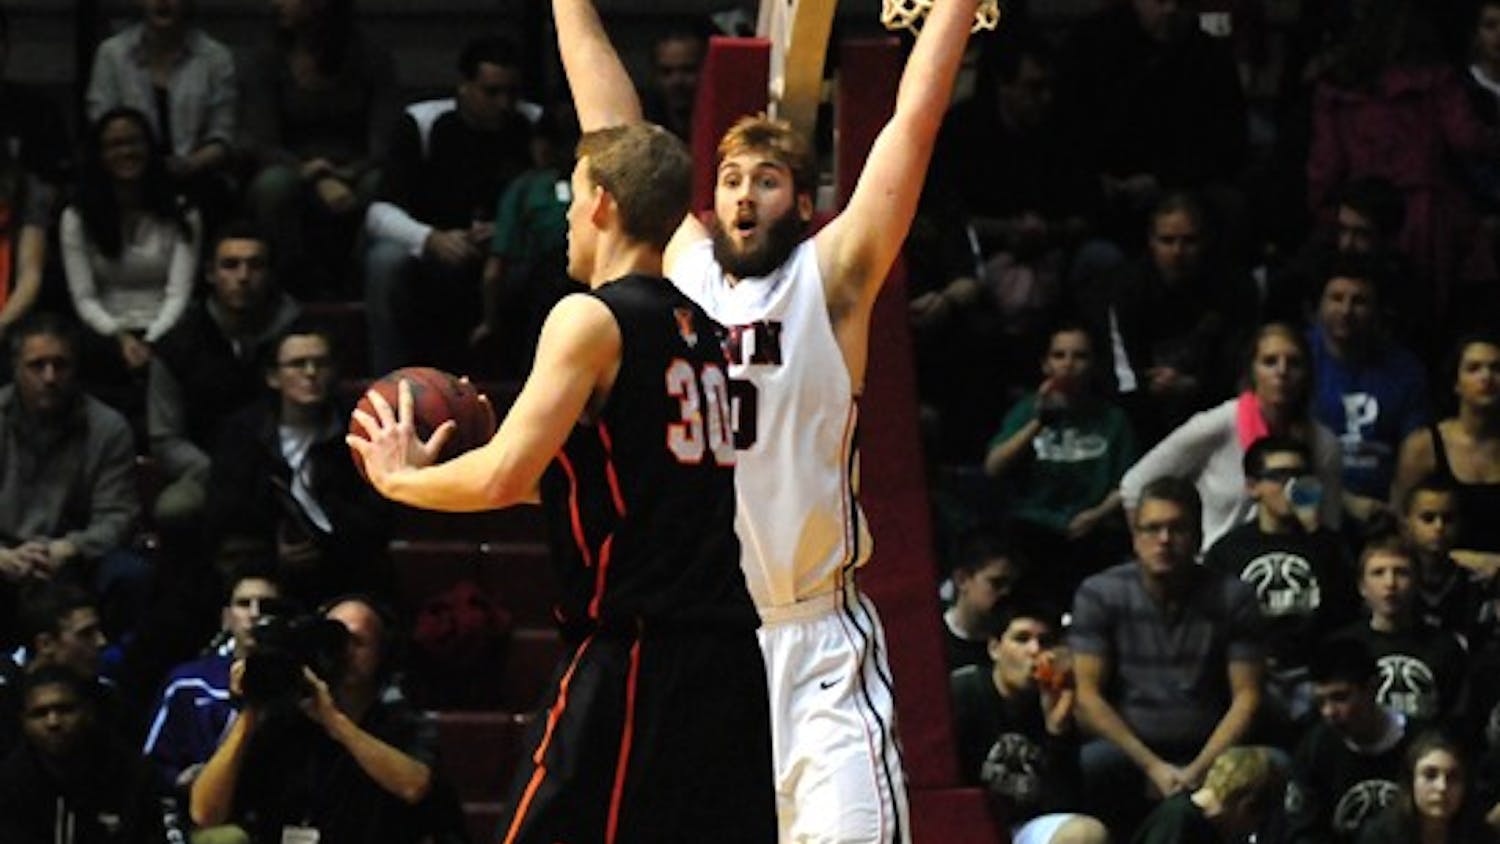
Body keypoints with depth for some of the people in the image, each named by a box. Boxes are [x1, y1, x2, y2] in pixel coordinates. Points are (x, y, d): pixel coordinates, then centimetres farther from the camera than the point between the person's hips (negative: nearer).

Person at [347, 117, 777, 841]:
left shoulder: (590, 319, -8)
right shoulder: (697, 329, 17)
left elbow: (503, 478, -16)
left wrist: (399, 478, 3)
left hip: (632, 657, -8)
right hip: (727, 659, 8)